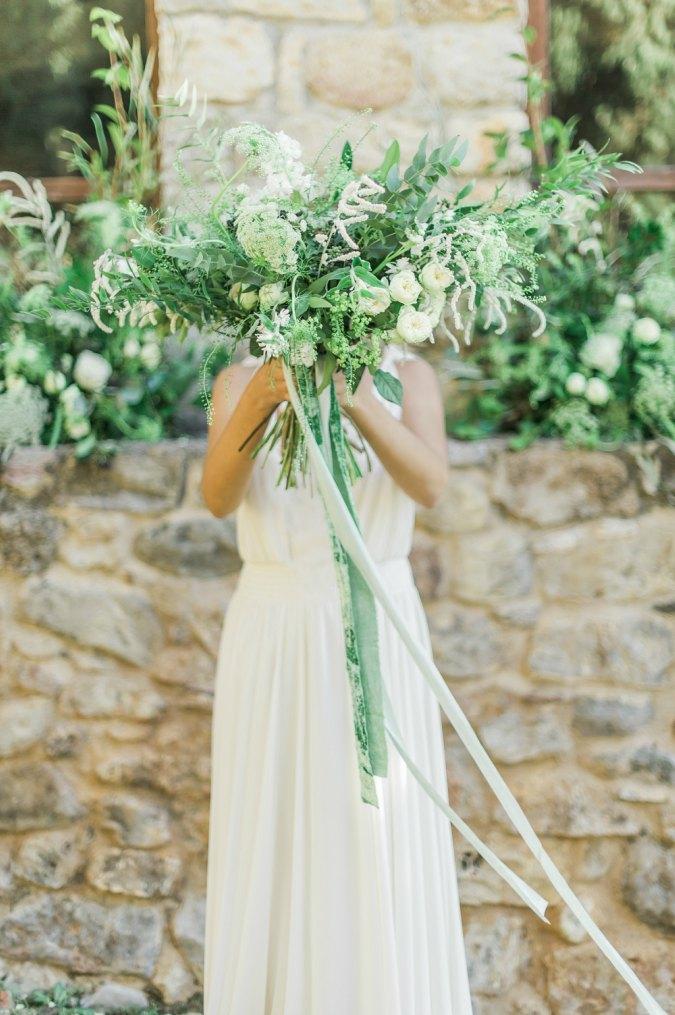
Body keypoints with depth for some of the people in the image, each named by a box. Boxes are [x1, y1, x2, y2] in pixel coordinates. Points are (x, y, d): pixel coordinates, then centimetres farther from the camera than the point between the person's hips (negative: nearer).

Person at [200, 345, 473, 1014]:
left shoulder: (408, 376, 1)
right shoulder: (239, 382, 4)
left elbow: (428, 485, -19)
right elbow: (219, 497, -16)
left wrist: (353, 401, -36)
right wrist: (258, 401, -35)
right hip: (273, 643, 1)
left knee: (382, 855, -1)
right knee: (267, 859, 3)